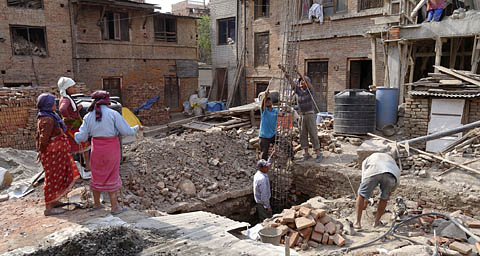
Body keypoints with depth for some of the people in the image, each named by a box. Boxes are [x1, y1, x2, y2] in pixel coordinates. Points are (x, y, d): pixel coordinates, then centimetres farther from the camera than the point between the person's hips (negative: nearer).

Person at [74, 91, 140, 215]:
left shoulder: (88, 116, 1)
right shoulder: (113, 114, -10)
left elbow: (82, 137, 1)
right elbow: (126, 131, -11)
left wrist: (74, 136, 23)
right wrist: (136, 128, 9)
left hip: (97, 149, 3)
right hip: (111, 149, -3)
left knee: (97, 175, 18)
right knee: (111, 177, 6)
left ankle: (96, 203, 31)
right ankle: (115, 207, 11)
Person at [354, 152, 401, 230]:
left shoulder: (367, 160, 41)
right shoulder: (391, 160, 44)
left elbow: (364, 182, 36)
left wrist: (365, 202, 44)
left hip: (373, 172, -2)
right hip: (392, 173, 2)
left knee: (361, 194, 18)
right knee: (384, 197, 26)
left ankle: (358, 223, 18)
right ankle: (377, 222, 32)